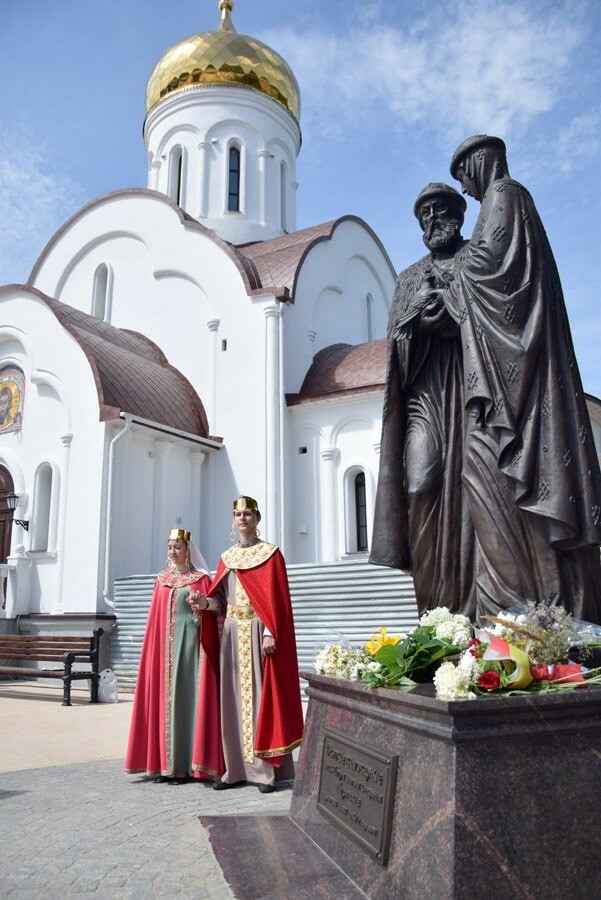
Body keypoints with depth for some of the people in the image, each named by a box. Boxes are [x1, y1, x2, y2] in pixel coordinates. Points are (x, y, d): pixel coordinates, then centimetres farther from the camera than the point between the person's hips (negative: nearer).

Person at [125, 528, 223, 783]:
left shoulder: (200, 578, 2)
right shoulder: (162, 579, 15)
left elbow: (217, 603, -4)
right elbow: (155, 616, 15)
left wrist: (205, 604, -24)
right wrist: (152, 646, 8)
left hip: (190, 642, -4)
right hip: (165, 644, 5)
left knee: (187, 696, -4)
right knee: (164, 697, 4)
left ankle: (185, 765, 1)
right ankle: (165, 762, 11)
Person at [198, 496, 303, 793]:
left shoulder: (271, 553, 0)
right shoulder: (226, 557, 15)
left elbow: (277, 598, -7)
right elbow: (220, 596, 13)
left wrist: (270, 633, -17)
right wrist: (205, 602, -8)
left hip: (258, 632, -5)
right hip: (232, 633, 5)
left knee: (261, 696, -4)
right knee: (233, 698, 5)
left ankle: (266, 770, 3)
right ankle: (236, 768, 13)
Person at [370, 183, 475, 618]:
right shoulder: (411, 277, 27)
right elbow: (397, 338, 16)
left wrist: (447, 305, -7)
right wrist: (419, 309, -2)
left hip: (469, 377, -2)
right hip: (425, 388, 3)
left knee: (468, 484, -14)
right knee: (420, 486, -16)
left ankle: (471, 613, -14)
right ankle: (436, 615, -15)